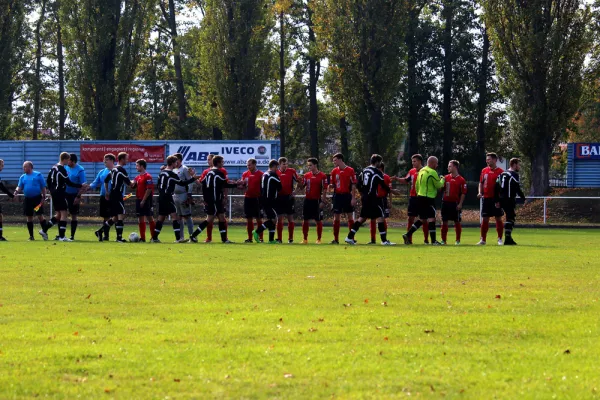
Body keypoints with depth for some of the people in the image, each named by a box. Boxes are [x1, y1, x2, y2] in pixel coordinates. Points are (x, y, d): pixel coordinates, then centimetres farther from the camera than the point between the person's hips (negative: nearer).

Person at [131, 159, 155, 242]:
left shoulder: (148, 176, -11)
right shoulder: (137, 177, 14)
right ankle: (142, 238, 12)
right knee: (140, 219, 8)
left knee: (150, 218, -6)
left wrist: (143, 200, -18)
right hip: (139, 200, 8)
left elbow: (149, 189, -16)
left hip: (146, 201, -8)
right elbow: (133, 186, 17)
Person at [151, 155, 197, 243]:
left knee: (161, 218, 14)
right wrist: (193, 178, -4)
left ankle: (154, 238, 15)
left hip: (161, 197, 9)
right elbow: (182, 183, -10)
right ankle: (178, 238, -19)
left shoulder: (162, 172, 13)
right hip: (168, 198, -9)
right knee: (174, 216, -11)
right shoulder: (172, 174, -12)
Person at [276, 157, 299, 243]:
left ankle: (290, 238, 8)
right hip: (279, 197, 2)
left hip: (289, 197, -2)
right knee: (279, 218, 3)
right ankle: (279, 238, 7)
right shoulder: (276, 173, 7)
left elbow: (298, 181, -1)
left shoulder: (292, 171, 1)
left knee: (290, 218, 2)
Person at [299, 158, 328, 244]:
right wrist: (299, 181, -12)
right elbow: (301, 187, 9)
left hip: (317, 201, -4)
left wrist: (323, 201, -11)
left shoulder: (322, 176, -5)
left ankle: (319, 239, 11)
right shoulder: (306, 175, 8)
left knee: (318, 221, 1)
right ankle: (305, 239, 11)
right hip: (308, 200, 4)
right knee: (305, 220, 4)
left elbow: (324, 189, -6)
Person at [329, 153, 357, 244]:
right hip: (337, 195, 3)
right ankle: (336, 239, 5)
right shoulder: (334, 171, 7)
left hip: (347, 195, -3)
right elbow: (333, 185, 13)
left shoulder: (350, 170, -4)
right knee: (336, 218, 1)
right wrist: (331, 186, -11)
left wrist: (353, 198, -9)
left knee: (350, 217, 1)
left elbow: (353, 185, -4)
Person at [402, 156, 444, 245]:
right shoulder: (432, 172, -13)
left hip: (420, 197, 9)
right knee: (431, 219, -5)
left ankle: (408, 235, 9)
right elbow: (439, 185, -7)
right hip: (429, 198, -9)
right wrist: (442, 180, 12)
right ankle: (433, 240, -6)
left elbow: (416, 185, 18)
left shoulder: (421, 171, 13)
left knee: (421, 219, 15)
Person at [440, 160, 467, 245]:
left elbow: (463, 193, -6)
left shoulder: (461, 180, -5)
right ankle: (443, 240, 11)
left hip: (455, 203, -4)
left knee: (457, 222, 3)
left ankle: (458, 240, 11)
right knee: (444, 221, 5)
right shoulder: (446, 178, 10)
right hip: (446, 202, 4)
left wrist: (460, 204, -11)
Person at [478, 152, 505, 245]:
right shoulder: (484, 171, 9)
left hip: (496, 199, -4)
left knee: (498, 218, 1)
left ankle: (500, 239, 8)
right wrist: (480, 192, 1)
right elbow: (481, 183, 18)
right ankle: (483, 239, 10)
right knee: (484, 219, 4)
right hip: (486, 198, 4)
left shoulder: (500, 171, -5)